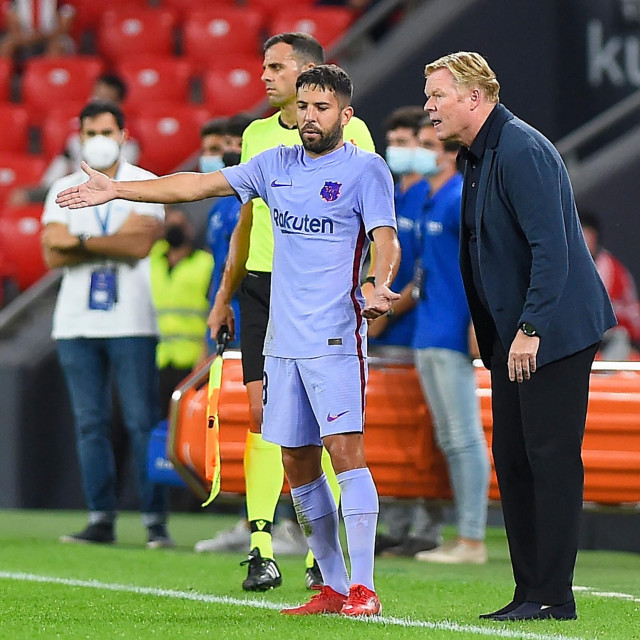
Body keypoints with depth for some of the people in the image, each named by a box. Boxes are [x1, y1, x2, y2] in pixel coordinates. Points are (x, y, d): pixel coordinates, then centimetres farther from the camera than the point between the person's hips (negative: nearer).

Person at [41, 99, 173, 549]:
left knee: (143, 422, -7)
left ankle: (156, 521, -6)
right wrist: (113, 245, -10)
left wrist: (79, 242, -10)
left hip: (130, 322, -3)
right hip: (76, 322, 3)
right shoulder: (64, 189, 12)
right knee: (90, 423, 1)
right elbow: (53, 254, 0)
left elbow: (140, 244, -12)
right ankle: (101, 519, 4)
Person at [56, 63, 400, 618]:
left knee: (345, 449, -16)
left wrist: (381, 286, -35)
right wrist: (119, 191, 18)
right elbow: (202, 184, 18)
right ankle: (333, 587, 14)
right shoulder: (277, 165, 13)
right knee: (298, 463, 6)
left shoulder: (366, 170, -4)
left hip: (336, 338, -6)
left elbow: (386, 240, -14)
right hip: (283, 339, 6)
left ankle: (363, 588, -16)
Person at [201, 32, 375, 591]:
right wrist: (225, 295, 19)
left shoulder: (349, 131, -2)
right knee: (262, 414, -3)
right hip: (260, 286, 4)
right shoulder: (257, 134, 14)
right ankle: (262, 552, -3)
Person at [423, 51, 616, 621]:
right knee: (512, 460, 10)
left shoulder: (521, 151, -17)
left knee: (552, 460, -7)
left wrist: (531, 328, -24)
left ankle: (553, 597, -3)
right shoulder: (477, 155, 14)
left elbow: (550, 247, -23)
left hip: (554, 331, -10)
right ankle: (529, 593, 16)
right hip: (514, 336, 10)